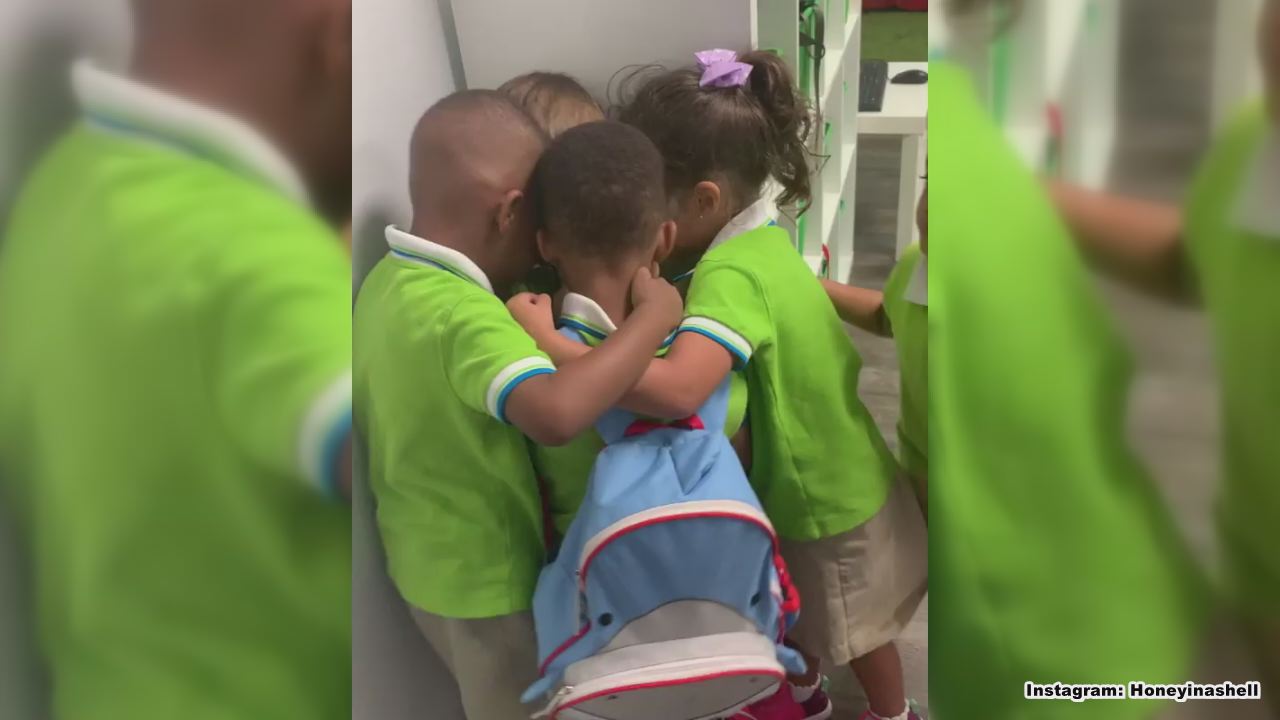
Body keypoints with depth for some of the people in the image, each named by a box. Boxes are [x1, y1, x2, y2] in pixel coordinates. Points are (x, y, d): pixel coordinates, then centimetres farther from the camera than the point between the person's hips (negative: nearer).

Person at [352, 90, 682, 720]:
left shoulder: (389, 280, -3)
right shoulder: (463, 314, -33)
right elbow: (556, 413, -50)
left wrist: (521, 327, 0)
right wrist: (653, 315, -39)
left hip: (427, 560, 8)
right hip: (485, 578, -8)